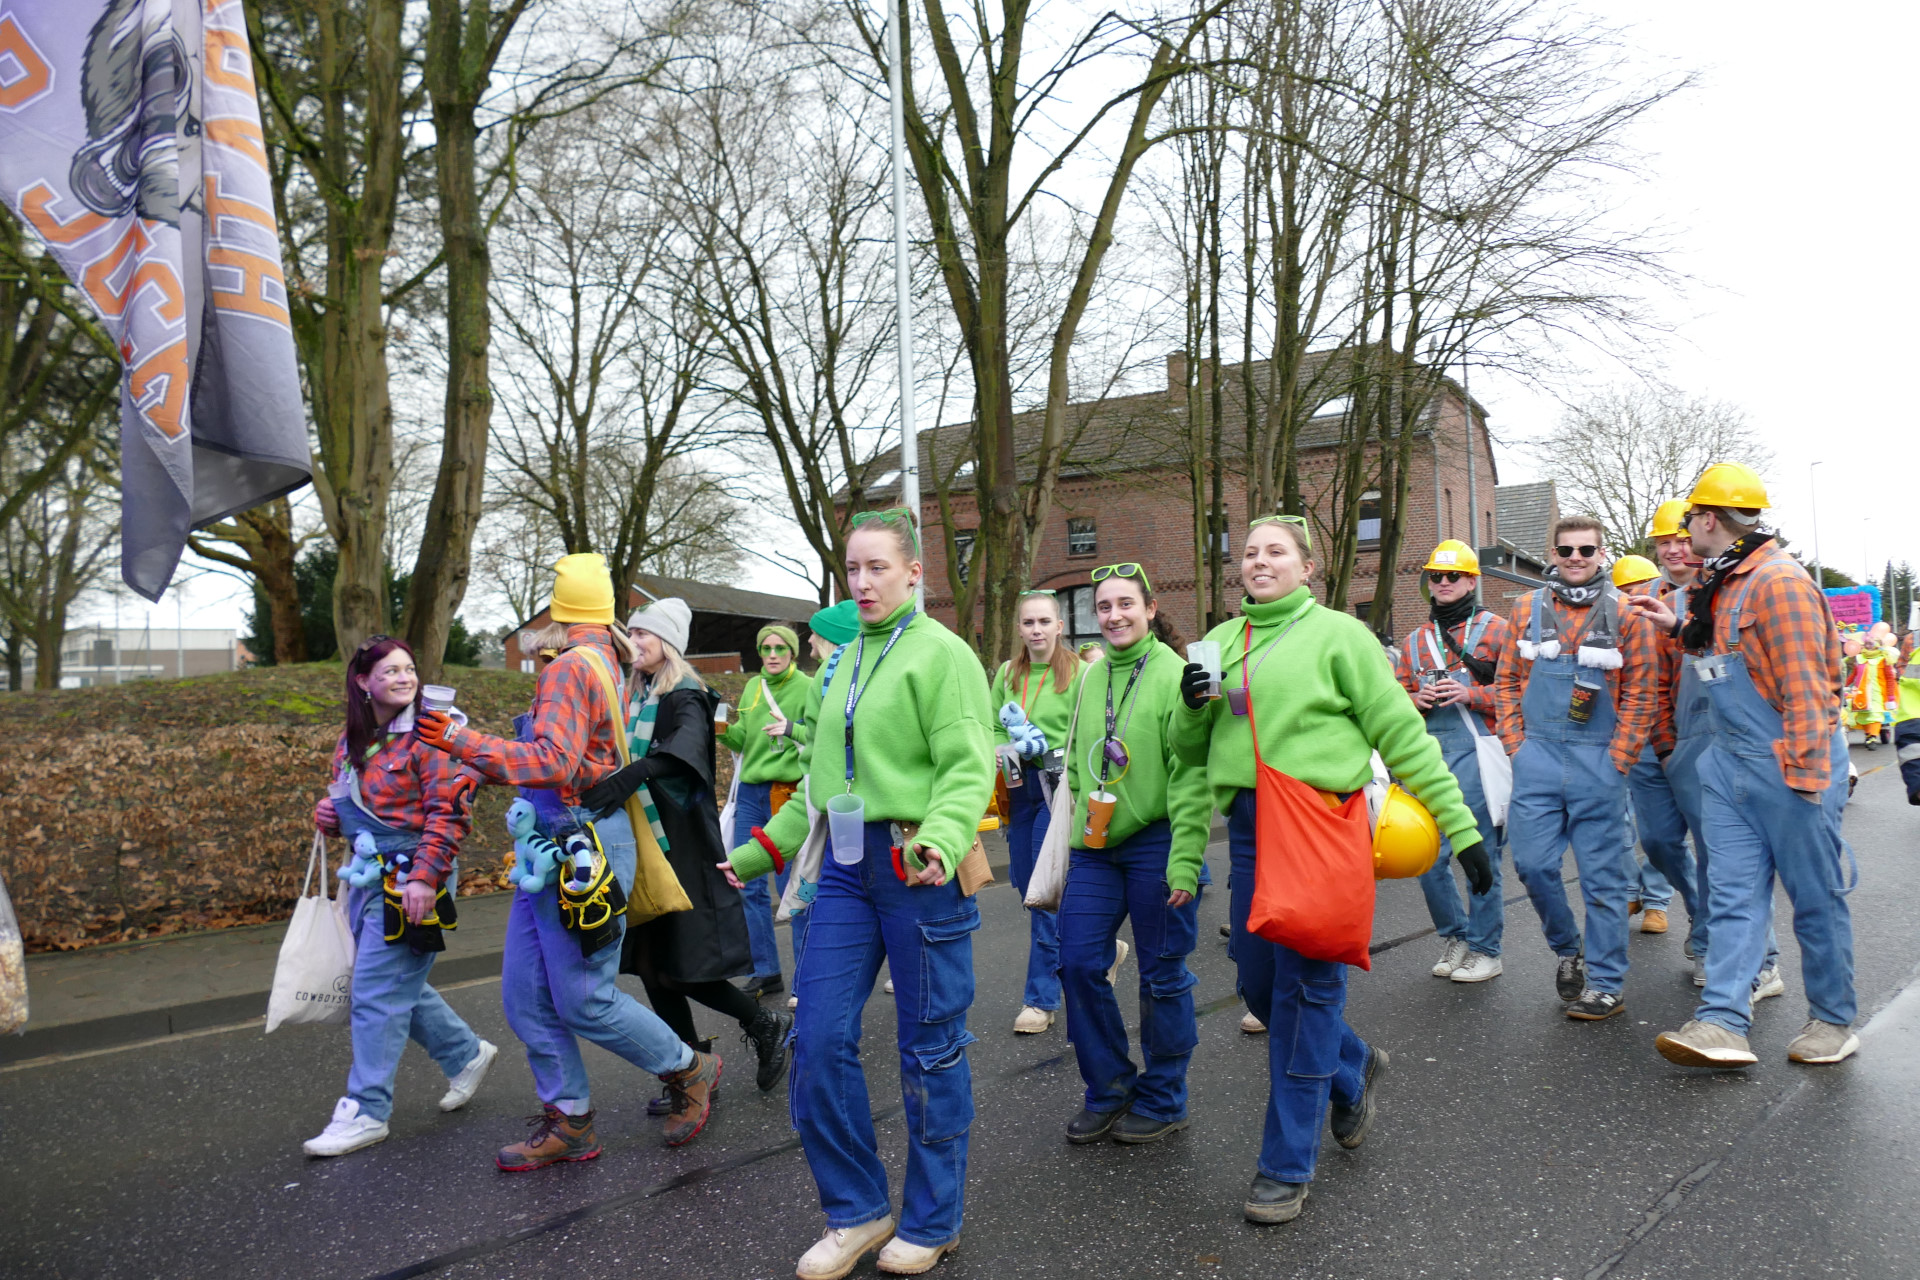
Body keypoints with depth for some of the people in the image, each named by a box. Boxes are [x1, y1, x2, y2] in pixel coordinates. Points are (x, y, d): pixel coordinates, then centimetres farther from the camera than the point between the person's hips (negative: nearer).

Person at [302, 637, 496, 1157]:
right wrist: (331, 815, 3)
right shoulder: (350, 740, 11)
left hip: (412, 877, -8)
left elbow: (448, 811, -18)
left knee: (378, 990, -6)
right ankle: (466, 1053, 36)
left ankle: (366, 1111, 5)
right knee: (400, 984, 17)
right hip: (368, 875, 8)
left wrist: (425, 877, -23)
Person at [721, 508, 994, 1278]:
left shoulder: (942, 654, -6)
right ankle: (856, 1211, 23)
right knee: (818, 1040, 4)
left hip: (918, 866, -7)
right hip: (848, 865, 7)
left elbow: (968, 769, -15)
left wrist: (938, 841, -33)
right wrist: (756, 854, 21)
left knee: (930, 1048, 5)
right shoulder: (845, 662, 16)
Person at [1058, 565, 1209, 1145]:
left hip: (1155, 843, -6)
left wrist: (1186, 861, -19)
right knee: (1079, 965, 4)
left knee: (1162, 975, 6)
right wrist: (1071, 838, 16)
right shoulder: (1091, 678, 9)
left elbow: (1192, 777, -14)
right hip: (1095, 846, 6)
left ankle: (1161, 1100, 23)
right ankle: (1108, 1090, 22)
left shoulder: (1174, 673, -10)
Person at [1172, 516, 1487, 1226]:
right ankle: (1353, 1068, 40)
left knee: (1306, 986, -2)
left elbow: (1401, 732, -1)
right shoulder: (1220, 642, 15)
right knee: (1258, 982, 11)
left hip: (1321, 825, -5)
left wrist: (1460, 826, -4)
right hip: (1249, 827, 6)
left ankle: (1288, 1166, 10)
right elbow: (1191, 747, 19)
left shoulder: (1337, 633, 0)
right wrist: (1193, 706, -4)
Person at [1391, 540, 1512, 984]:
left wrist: (1469, 694, -14)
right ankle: (1454, 936, 23)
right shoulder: (1413, 642, 18)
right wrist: (1417, 699, -3)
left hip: (1476, 752, -5)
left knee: (1479, 854, -2)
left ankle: (1484, 949, 11)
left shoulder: (1495, 629, 4)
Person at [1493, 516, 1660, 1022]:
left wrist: (1617, 760, -7)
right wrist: (1517, 746, 2)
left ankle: (1606, 984, 12)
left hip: (1599, 761, -2)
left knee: (1602, 875, 2)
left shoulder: (1625, 615, 2)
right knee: (1533, 863, 1)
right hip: (1538, 756, 2)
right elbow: (1507, 682, 11)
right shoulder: (1527, 610, 9)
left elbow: (1641, 694, 1)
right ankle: (1568, 950, 25)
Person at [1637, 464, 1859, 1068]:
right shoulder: (1721, 586, 13)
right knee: (1733, 893, 2)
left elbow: (1804, 687, -20)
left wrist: (1805, 776, -21)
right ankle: (1723, 1022, 0)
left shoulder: (1779, 581, -16)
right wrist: (1680, 627, 17)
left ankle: (1833, 1020, 21)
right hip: (1729, 764, 9)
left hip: (1784, 765, -9)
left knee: (1816, 895, 6)